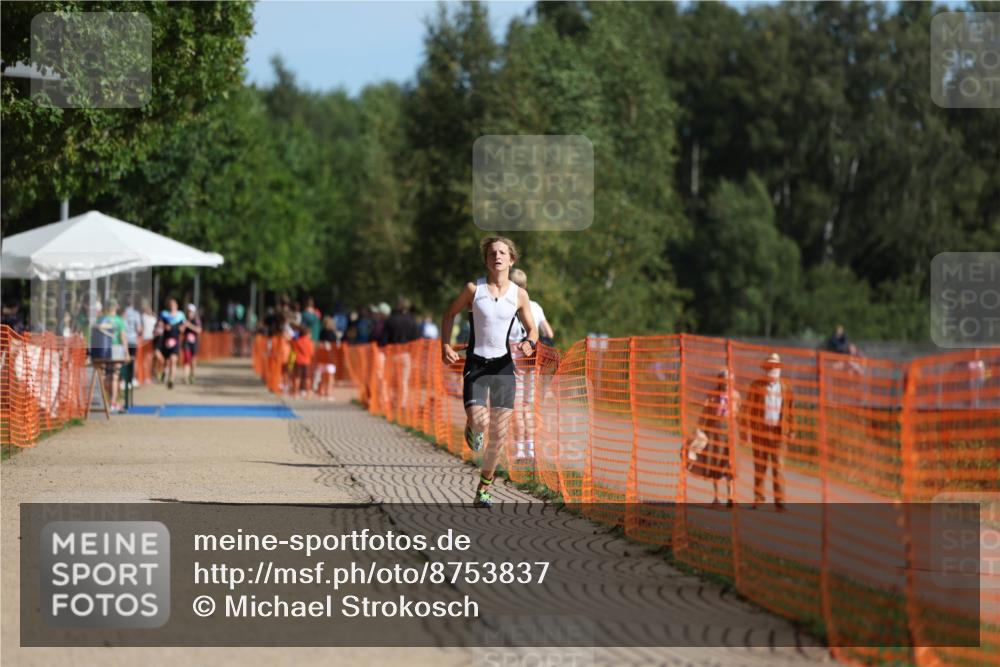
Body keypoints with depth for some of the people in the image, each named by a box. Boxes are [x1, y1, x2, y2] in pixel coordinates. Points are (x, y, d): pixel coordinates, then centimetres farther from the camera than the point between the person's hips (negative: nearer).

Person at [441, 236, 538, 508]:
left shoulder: (519, 295, 2)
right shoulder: (473, 289, -3)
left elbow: (532, 328, 11)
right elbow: (450, 314, 11)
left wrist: (529, 342, -12)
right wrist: (445, 345, -3)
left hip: (503, 365, 2)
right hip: (476, 364, -2)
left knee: (499, 434, 0)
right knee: (479, 422, -22)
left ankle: (483, 489, 16)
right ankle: (472, 428, 17)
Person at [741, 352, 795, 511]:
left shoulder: (786, 388, 6)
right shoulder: (756, 385, 3)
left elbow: (790, 411, 8)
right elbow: (749, 408, 2)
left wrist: (791, 431, 5)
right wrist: (747, 429, -3)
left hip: (778, 431, 0)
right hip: (760, 430, 0)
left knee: (778, 466, -4)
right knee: (760, 465, 6)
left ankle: (779, 501, -4)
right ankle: (758, 497, 16)